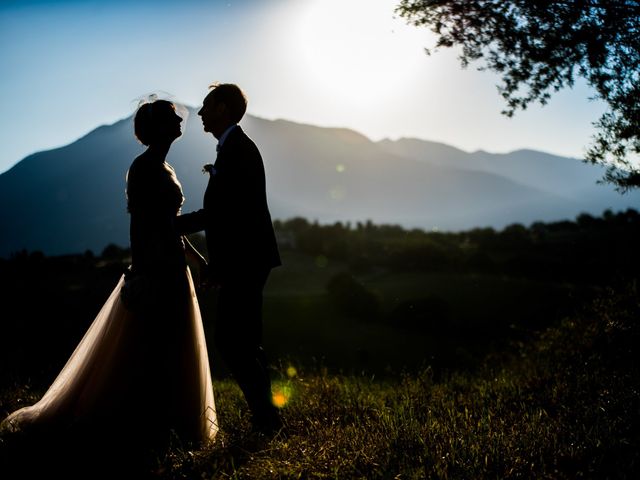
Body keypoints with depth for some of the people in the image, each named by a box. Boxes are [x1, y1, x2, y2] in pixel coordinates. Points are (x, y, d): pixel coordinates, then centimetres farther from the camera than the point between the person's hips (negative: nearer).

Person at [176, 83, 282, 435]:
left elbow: (231, 214, -20)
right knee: (244, 343, 13)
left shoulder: (237, 149, -13)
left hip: (243, 261, -10)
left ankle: (265, 416, 1)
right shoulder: (235, 147, 17)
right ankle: (265, 416, 21)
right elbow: (219, 212, 19)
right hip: (245, 262, 10)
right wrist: (171, 224, 21)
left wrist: (218, 268, -17)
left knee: (230, 341, -7)